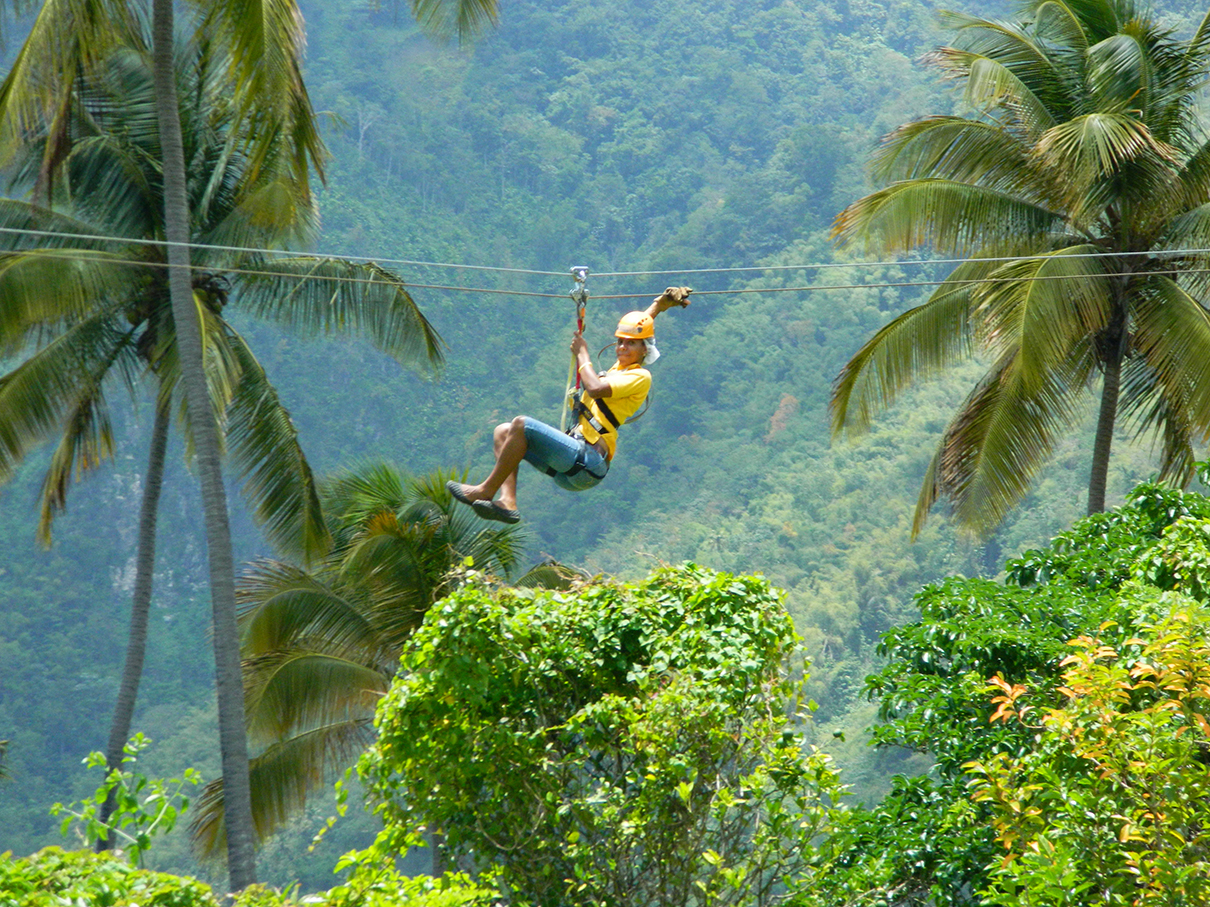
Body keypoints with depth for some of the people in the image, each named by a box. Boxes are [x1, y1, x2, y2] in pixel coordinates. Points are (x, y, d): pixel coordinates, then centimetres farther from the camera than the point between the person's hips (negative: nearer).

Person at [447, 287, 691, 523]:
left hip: (586, 463, -10)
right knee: (502, 432, 9)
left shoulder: (640, 377, -4)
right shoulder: (620, 368, 23)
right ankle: (507, 502, -12)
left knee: (522, 425, -23)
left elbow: (596, 388, -19)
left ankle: (486, 490, -15)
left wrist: (582, 354, -5)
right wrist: (659, 305, 45)